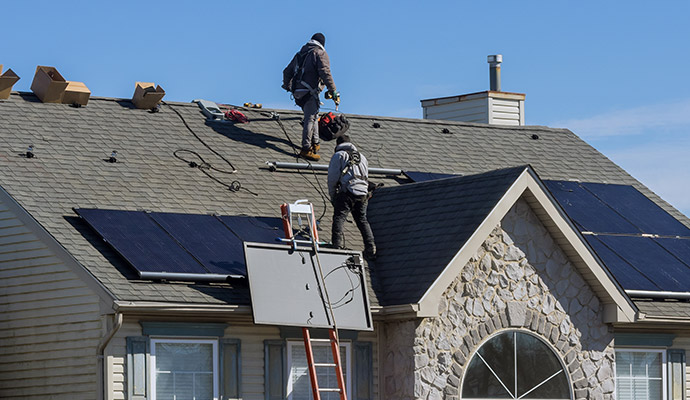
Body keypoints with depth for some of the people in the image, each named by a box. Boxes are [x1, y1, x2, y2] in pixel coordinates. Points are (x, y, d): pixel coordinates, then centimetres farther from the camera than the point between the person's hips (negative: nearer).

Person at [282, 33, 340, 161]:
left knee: (313, 116, 22)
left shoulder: (300, 54, 21)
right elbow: (325, 73, -16)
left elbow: (287, 71, 28)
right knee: (310, 118, -11)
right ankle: (306, 149, -19)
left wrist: (287, 86, 46)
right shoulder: (320, 54, -2)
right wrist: (333, 92, -18)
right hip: (309, 92, -8)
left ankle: (314, 143, 27)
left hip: (297, 92, 8)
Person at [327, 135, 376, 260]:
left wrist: (332, 196, 10)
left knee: (339, 218, -8)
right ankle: (371, 248, 3)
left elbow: (332, 178, 2)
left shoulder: (338, 155, 8)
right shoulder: (362, 157, 26)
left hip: (346, 192, -5)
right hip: (363, 193, 5)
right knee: (362, 220, 11)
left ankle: (337, 243, -26)